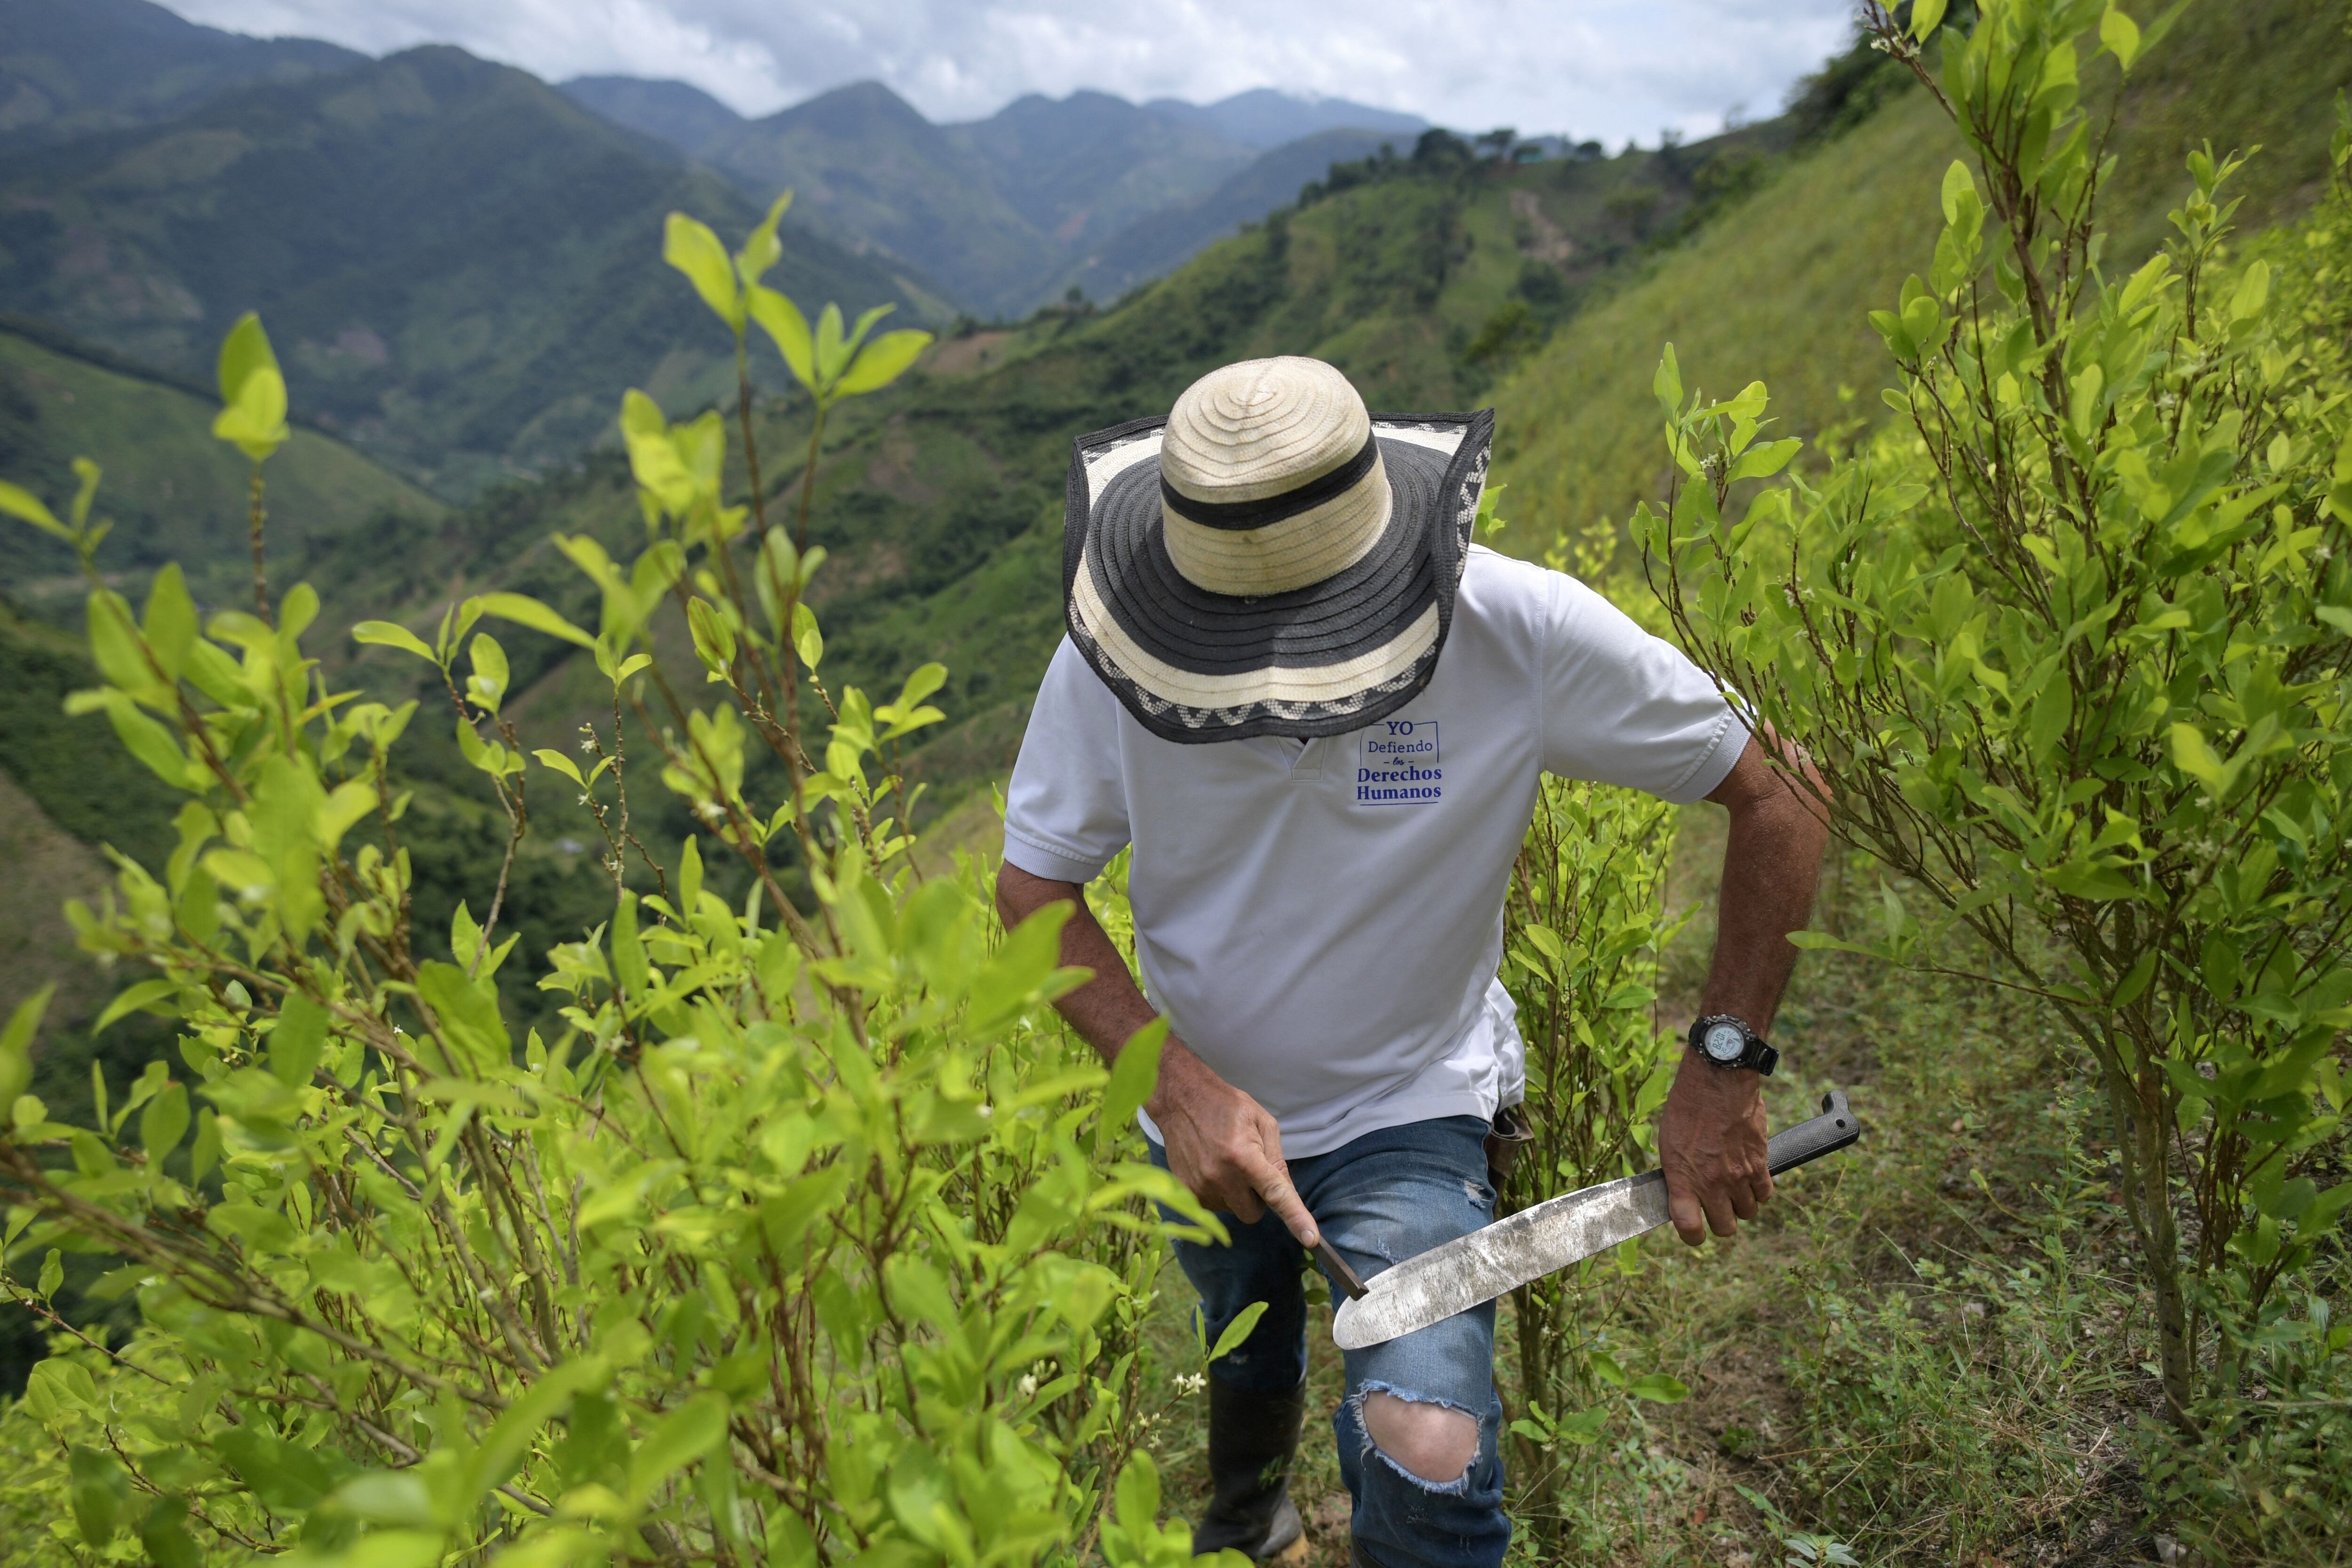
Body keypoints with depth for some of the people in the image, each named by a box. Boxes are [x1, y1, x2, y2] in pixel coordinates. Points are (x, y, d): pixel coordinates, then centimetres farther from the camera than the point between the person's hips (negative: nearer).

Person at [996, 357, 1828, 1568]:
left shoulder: (1523, 633, -28)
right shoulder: (1115, 651, -23)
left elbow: (1779, 803, -16)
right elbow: (1033, 891, -13)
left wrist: (1724, 1067, -20)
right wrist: (1175, 1083, -27)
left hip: (1408, 1113, -2)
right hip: (1199, 1103, 3)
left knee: (1426, 1453, -25)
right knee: (1247, 1365, 28)